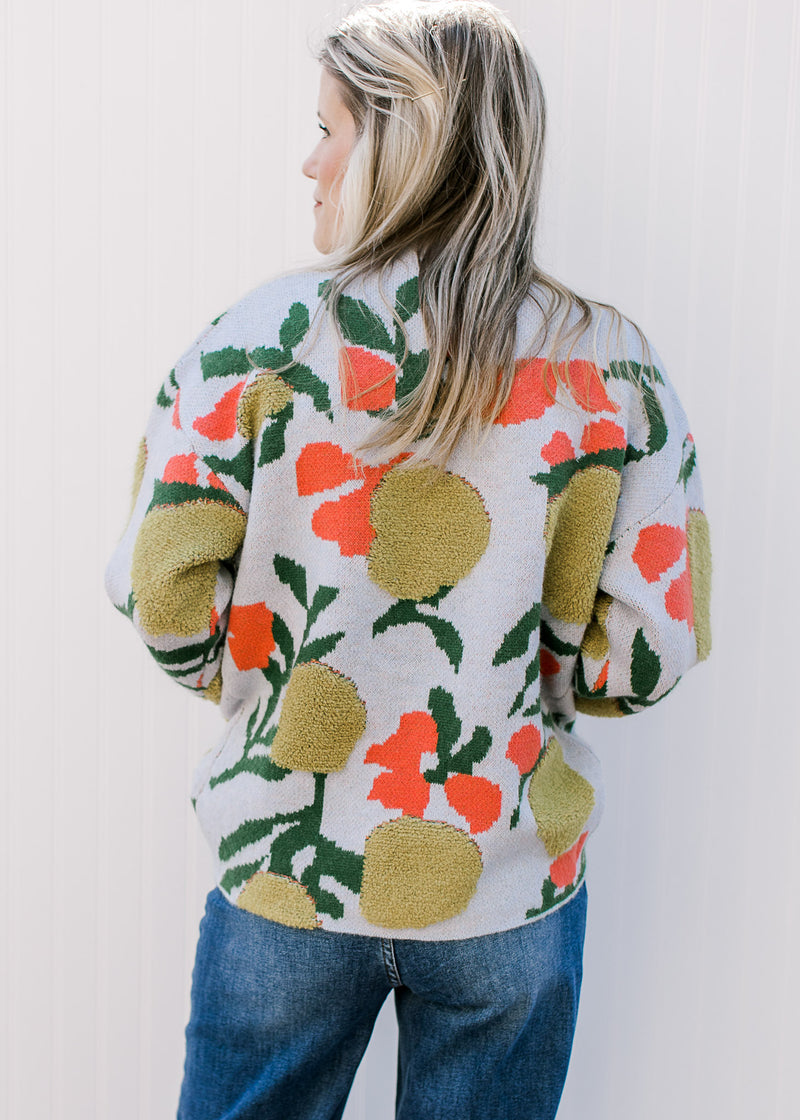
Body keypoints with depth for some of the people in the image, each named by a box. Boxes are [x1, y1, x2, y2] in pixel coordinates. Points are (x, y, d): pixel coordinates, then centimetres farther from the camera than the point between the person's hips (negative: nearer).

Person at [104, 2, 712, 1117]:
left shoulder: (260, 343, -12)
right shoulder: (613, 366, -8)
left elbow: (166, 604, -9)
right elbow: (654, 650, -8)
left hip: (288, 869, -1)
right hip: (511, 881, 1)